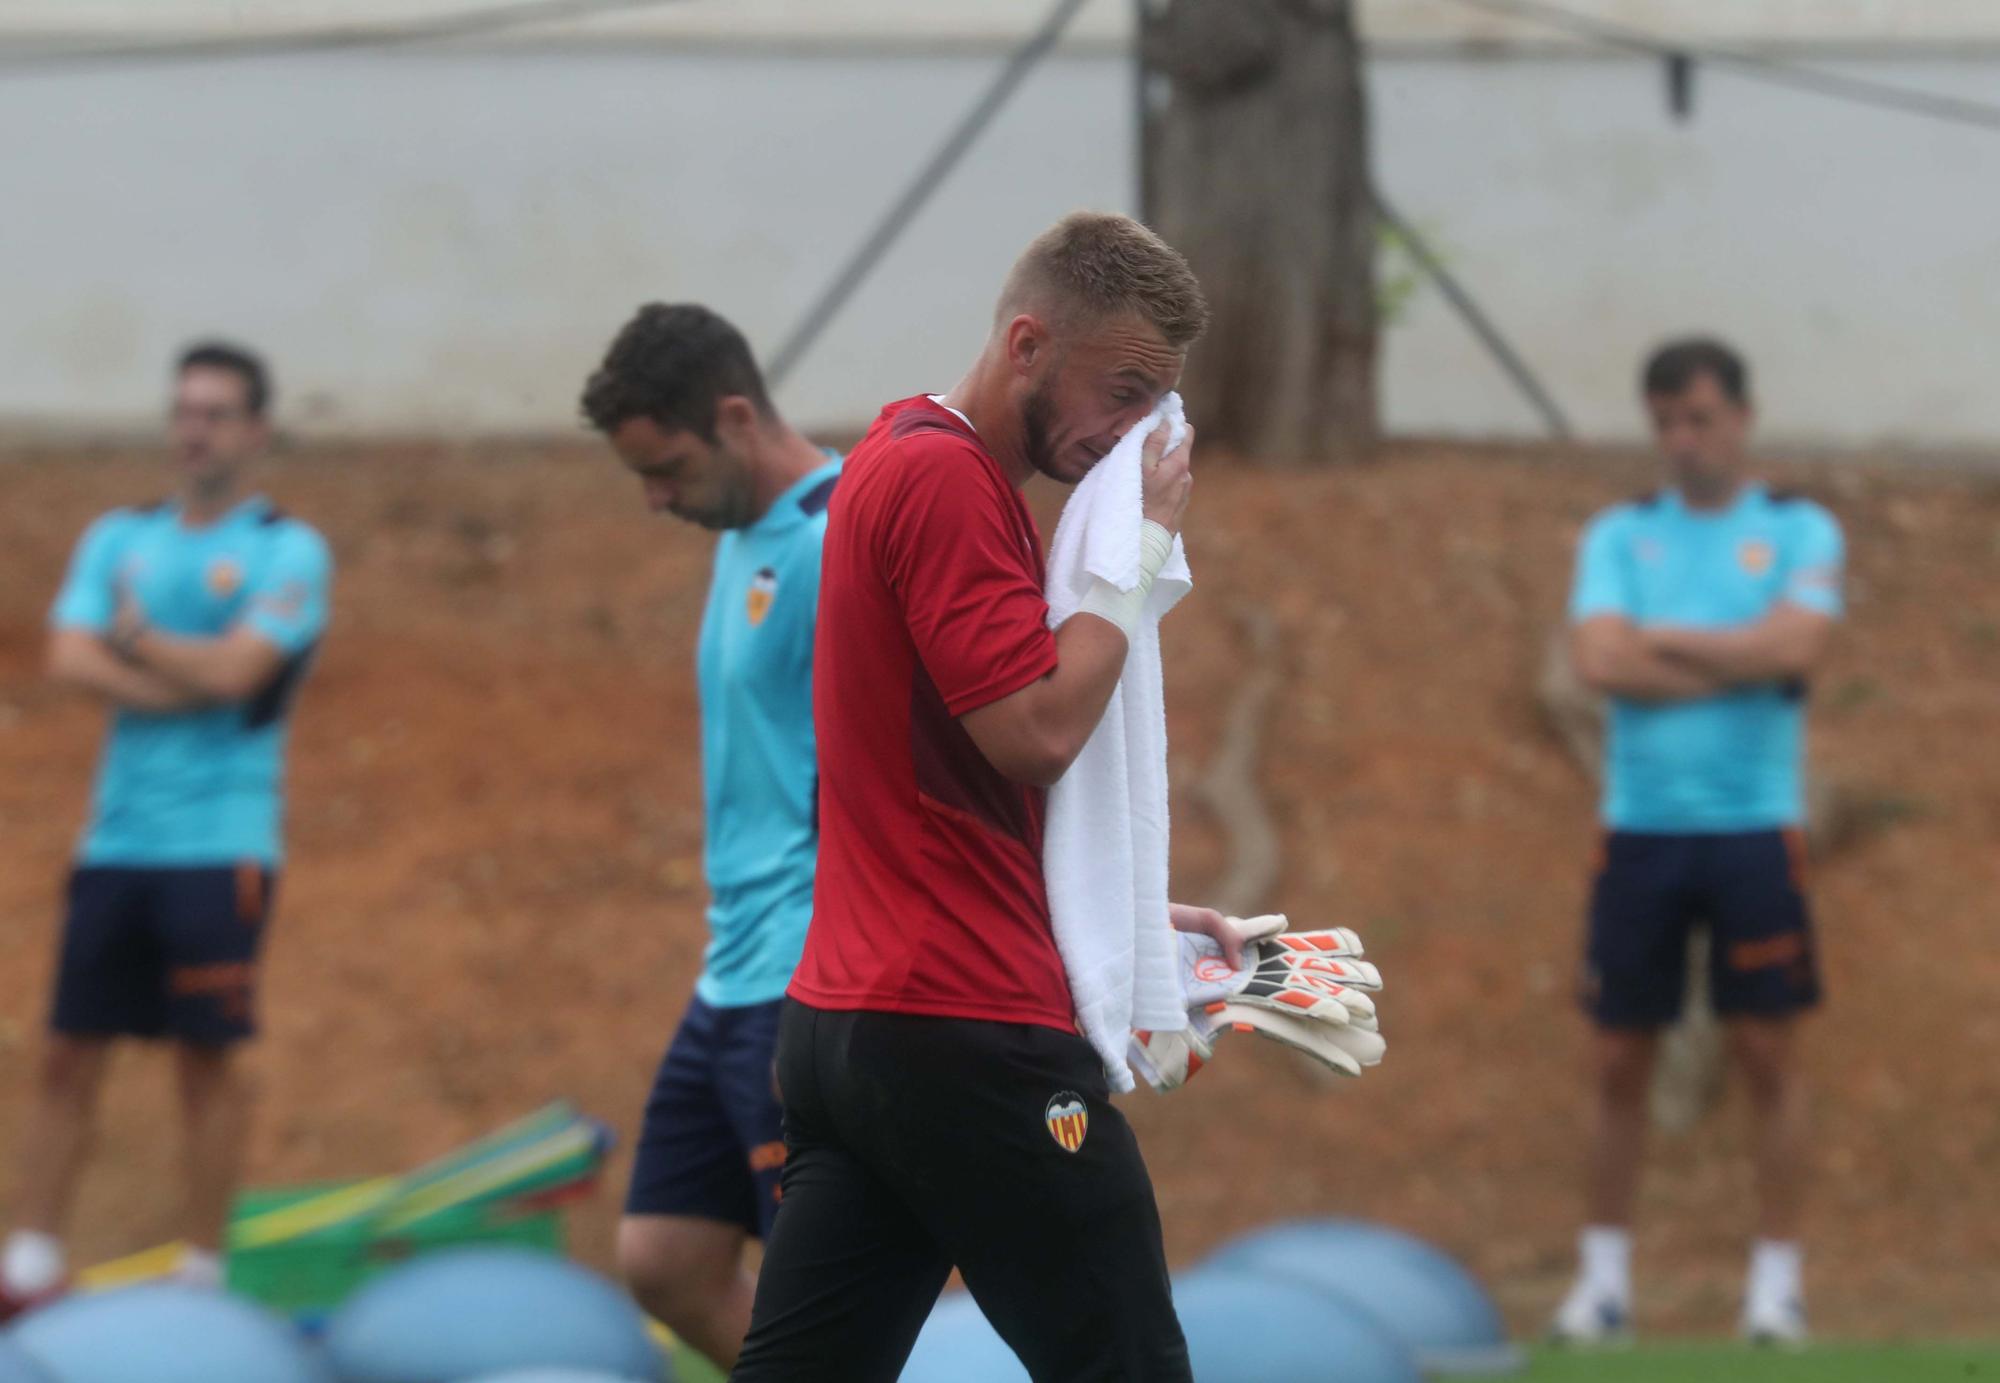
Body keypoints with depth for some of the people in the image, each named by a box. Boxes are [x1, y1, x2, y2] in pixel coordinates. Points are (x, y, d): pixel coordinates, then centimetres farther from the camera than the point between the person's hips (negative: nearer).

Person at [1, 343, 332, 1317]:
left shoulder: (287, 552, -1)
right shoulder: (119, 538, 13)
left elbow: (235, 671, -15)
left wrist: (137, 635, 0)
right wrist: (191, 683, -10)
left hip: (218, 844, -5)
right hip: (115, 837, 5)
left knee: (207, 1056, -2)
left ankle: (202, 1274, 4)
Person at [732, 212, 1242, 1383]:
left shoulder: (908, 462, 19)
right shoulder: (946, 477, -13)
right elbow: (1038, 733, -20)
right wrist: (1140, 554, -9)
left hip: (841, 1019, 10)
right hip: (969, 1027, -10)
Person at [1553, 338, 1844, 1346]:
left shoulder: (1800, 532, 4)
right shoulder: (1619, 535, 9)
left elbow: (1798, 642, -14)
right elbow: (1598, 659, -7)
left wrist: (1664, 639, -6)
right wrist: (1741, 659, -8)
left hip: (1754, 831, -2)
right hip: (1639, 830, 2)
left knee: (1768, 1053, -1)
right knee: (1620, 1060, 3)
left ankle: (1777, 1280, 5)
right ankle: (1604, 1279, 11)